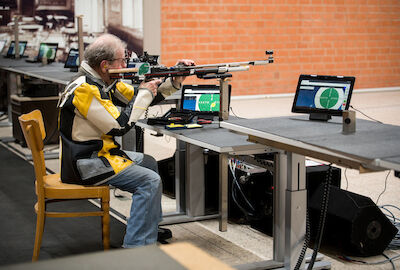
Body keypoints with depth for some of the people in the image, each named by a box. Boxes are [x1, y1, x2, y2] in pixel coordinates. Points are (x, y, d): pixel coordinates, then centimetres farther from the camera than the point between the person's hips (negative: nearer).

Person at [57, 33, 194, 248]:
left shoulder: (107, 82, 7)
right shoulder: (84, 89, -23)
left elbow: (136, 98, 15)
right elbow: (119, 126, -25)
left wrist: (175, 81, 3)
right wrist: (145, 93, -15)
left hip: (99, 153, 11)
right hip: (85, 164, -11)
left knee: (148, 162, 23)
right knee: (150, 181, -16)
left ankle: (151, 227, 32)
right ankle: (135, 248, -15)